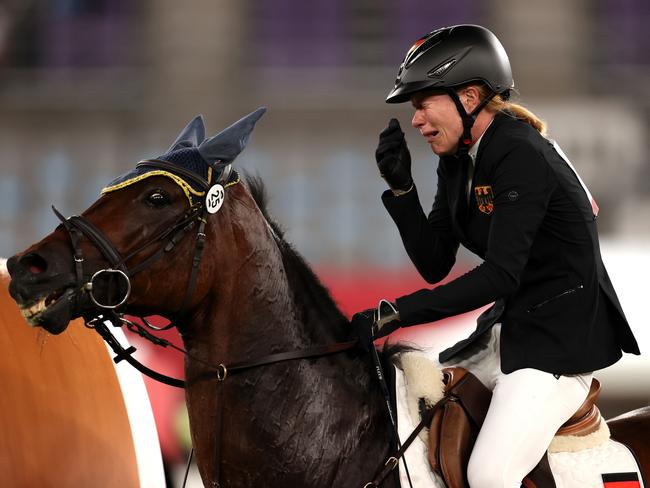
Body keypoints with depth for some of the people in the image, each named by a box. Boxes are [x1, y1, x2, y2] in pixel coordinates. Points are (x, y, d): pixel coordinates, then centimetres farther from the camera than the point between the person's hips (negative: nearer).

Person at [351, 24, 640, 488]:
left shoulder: (521, 156, -21)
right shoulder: (458, 161, 8)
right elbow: (435, 266, 7)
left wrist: (396, 313, -29)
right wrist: (402, 188, -7)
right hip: (514, 323, 10)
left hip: (564, 336, -10)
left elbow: (501, 274, -27)